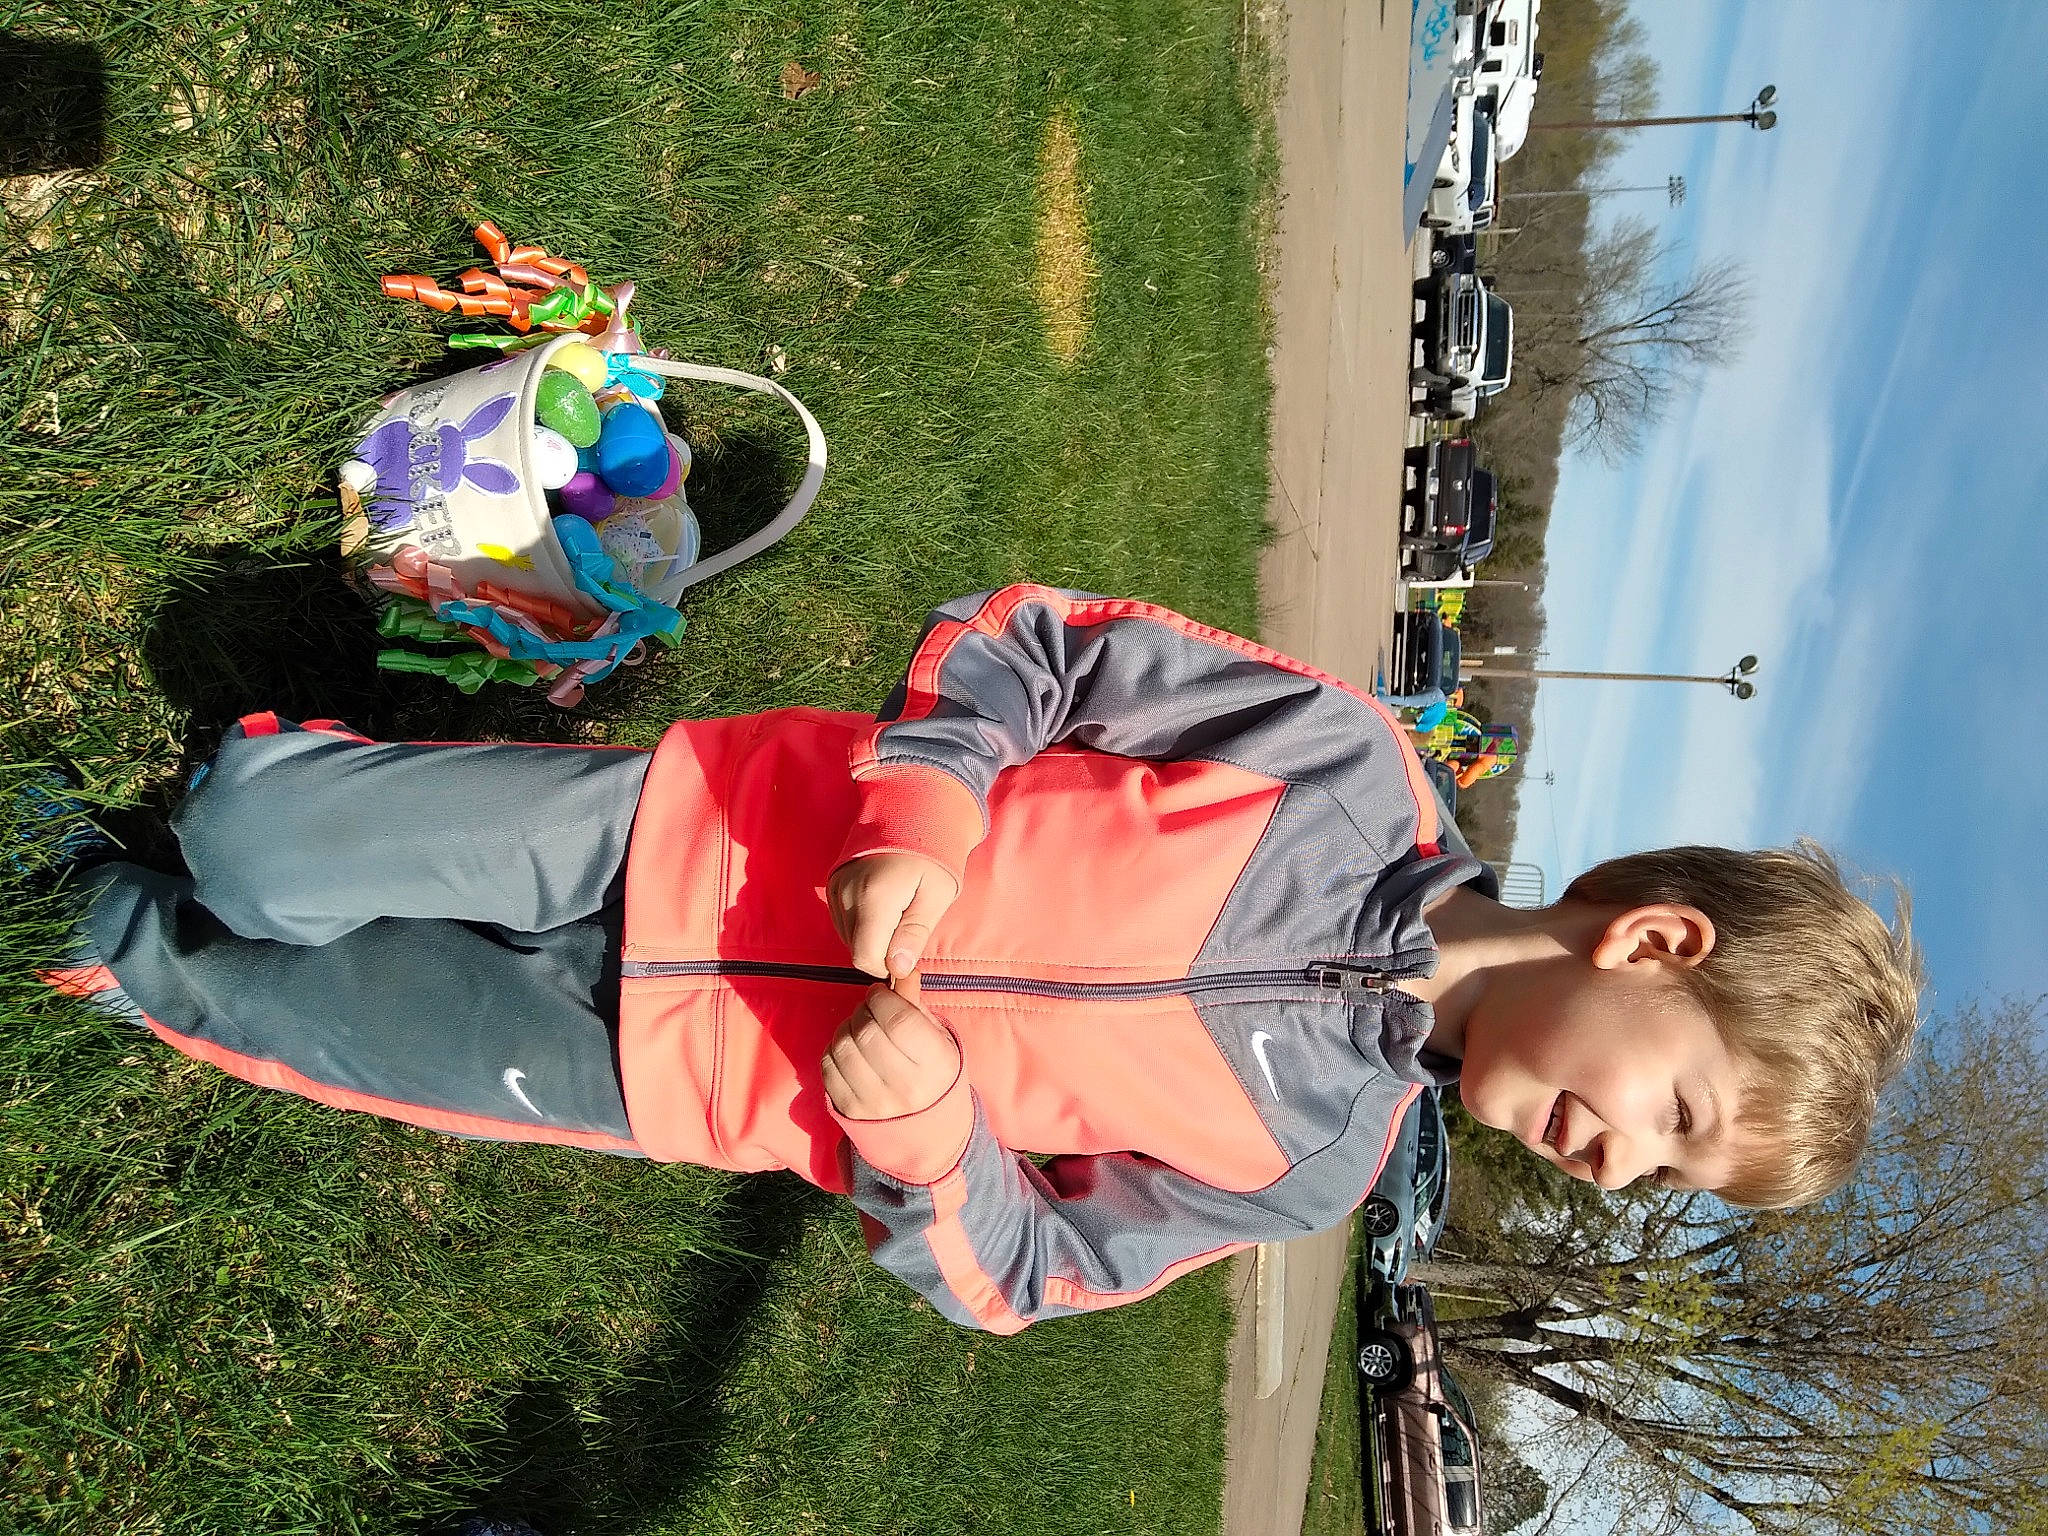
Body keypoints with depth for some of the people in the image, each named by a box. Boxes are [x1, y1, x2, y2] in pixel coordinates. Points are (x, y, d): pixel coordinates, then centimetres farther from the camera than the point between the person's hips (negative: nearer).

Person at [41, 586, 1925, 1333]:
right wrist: (927, 807, -26)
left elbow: (1019, 1271, -2)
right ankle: (263, 779, 31)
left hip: (669, 1068, 1)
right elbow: (1022, 639, -8)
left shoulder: (1309, 1162, -6)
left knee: (290, 1011, 2)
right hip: (692, 830, -1)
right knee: (251, 859, -4)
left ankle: (120, 945, 35)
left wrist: (928, 1135, -24)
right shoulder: (1346, 761, -14)